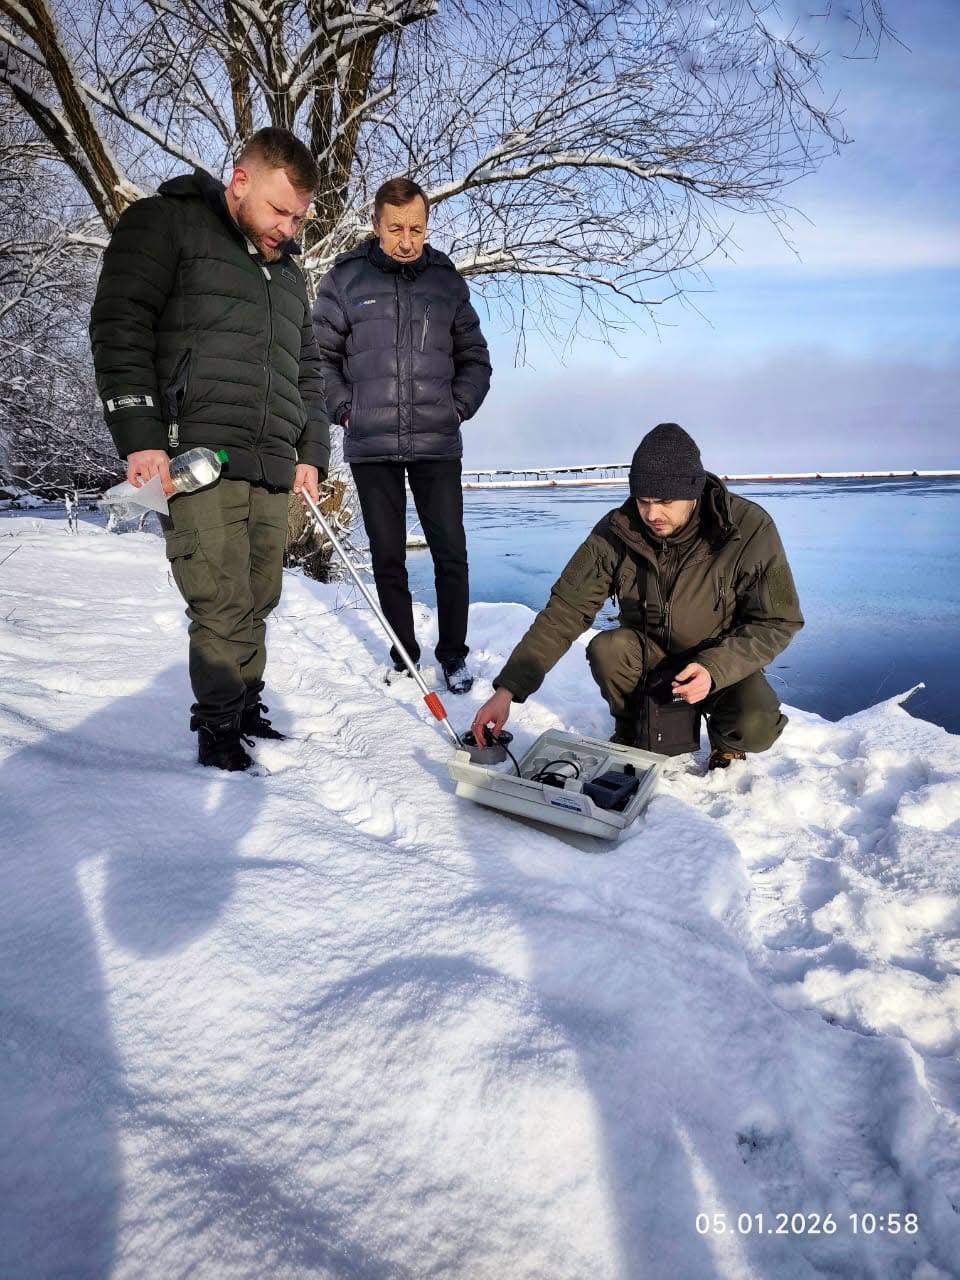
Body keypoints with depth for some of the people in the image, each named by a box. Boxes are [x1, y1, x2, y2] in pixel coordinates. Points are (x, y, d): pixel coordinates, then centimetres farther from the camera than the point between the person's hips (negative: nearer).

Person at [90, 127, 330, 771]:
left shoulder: (289, 272, 26)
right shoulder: (165, 224, 6)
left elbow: (308, 371, 28)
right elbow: (119, 327, -3)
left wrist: (311, 451, 15)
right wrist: (140, 437, -13)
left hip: (273, 469, 6)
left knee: (259, 602, 6)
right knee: (223, 606, -11)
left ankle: (247, 708, 21)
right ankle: (219, 727, 5)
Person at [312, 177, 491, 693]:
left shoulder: (447, 279, 9)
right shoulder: (344, 278, 4)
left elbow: (474, 357, 16)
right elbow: (320, 355, 9)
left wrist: (460, 406, 3)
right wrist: (343, 408, -3)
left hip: (437, 444, 0)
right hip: (370, 446, 0)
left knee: (451, 554, -2)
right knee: (387, 556, 6)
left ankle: (453, 653, 13)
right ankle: (403, 654, 20)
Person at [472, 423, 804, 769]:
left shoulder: (750, 529, -23)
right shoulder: (616, 532, -18)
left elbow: (777, 621, -15)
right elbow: (565, 610, -19)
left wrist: (715, 669, -32)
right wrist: (507, 690, -27)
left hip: (723, 662, -2)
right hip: (648, 654, 2)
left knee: (755, 727, -30)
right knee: (604, 650, -30)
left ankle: (726, 742, 8)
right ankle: (630, 731, 2)